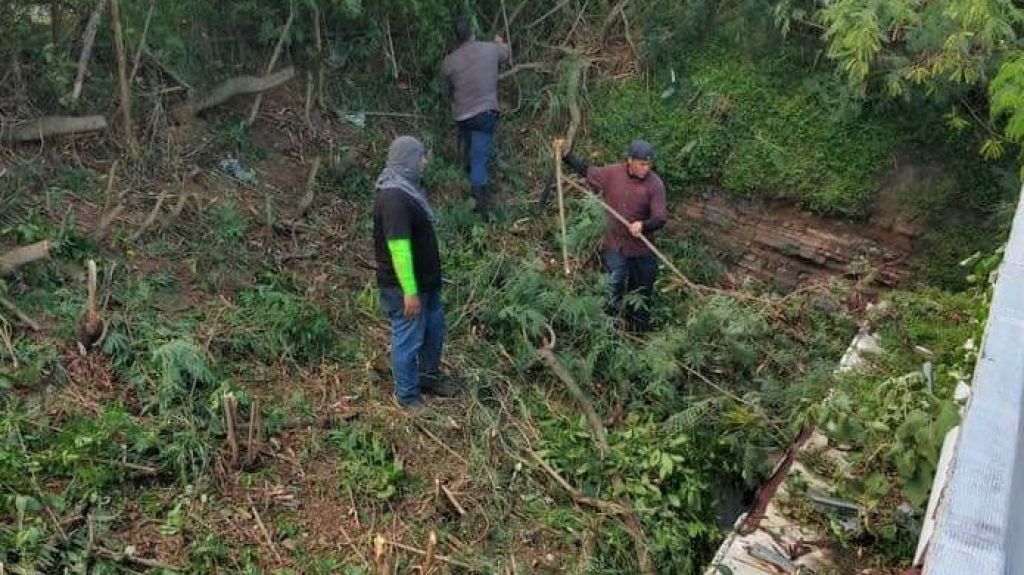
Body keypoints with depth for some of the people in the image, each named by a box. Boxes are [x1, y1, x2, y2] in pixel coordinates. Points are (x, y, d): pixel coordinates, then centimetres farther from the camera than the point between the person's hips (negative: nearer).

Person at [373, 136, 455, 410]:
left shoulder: (405, 188, 7)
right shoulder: (393, 199, -27)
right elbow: (399, 249, -28)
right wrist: (409, 292, -26)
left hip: (426, 279, 10)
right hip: (405, 286, -10)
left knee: (434, 328, 22)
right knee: (409, 339, 6)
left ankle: (428, 376, 42)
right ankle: (408, 396, 23)